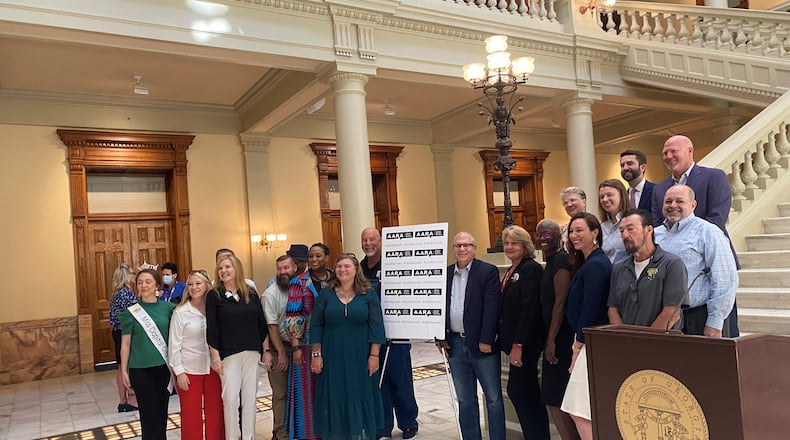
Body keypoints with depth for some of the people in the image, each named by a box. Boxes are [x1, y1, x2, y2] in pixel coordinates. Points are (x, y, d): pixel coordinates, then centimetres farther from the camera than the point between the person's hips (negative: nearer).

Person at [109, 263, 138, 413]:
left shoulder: (114, 295, 11)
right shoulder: (128, 293, -16)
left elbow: (113, 318, 13)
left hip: (117, 333, 9)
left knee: (121, 368, 12)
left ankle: (122, 401, 19)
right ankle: (132, 399, 5)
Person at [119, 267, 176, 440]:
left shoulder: (168, 307, 1)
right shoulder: (131, 312, -3)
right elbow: (125, 343, 1)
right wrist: (124, 370, 0)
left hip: (164, 367, 2)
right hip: (141, 369, -2)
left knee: (162, 411, 10)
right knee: (149, 413, 2)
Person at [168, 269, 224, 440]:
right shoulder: (180, 312, -6)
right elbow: (174, 345, -5)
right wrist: (179, 372, -8)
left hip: (213, 368, 2)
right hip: (189, 370, -2)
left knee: (215, 412, 10)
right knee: (191, 415, 8)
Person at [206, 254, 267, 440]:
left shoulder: (251, 293, 6)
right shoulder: (214, 295, -2)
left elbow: (261, 323, 8)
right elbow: (211, 328, -5)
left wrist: (266, 350, 6)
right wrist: (215, 357, -9)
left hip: (252, 353, 3)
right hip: (228, 354, -3)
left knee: (250, 397, 9)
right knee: (230, 398, -1)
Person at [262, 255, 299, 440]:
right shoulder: (271, 293, -7)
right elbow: (272, 326, -8)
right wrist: (281, 353, -8)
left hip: (298, 346, 3)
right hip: (278, 348, -3)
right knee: (280, 393, 1)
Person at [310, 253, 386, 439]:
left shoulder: (368, 294, 0)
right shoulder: (326, 294, 3)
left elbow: (376, 325, -2)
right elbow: (316, 326, 2)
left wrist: (374, 354, -8)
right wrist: (316, 354, -3)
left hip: (360, 357, 0)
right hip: (332, 357, 1)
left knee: (360, 396, 7)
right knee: (334, 397, 6)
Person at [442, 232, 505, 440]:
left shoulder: (488, 271, -5)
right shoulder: (446, 274, 9)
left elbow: (492, 308, -11)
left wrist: (486, 341, -15)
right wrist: (442, 338, 4)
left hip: (482, 344, -4)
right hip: (455, 344, 5)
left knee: (493, 398, 5)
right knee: (465, 400, 14)